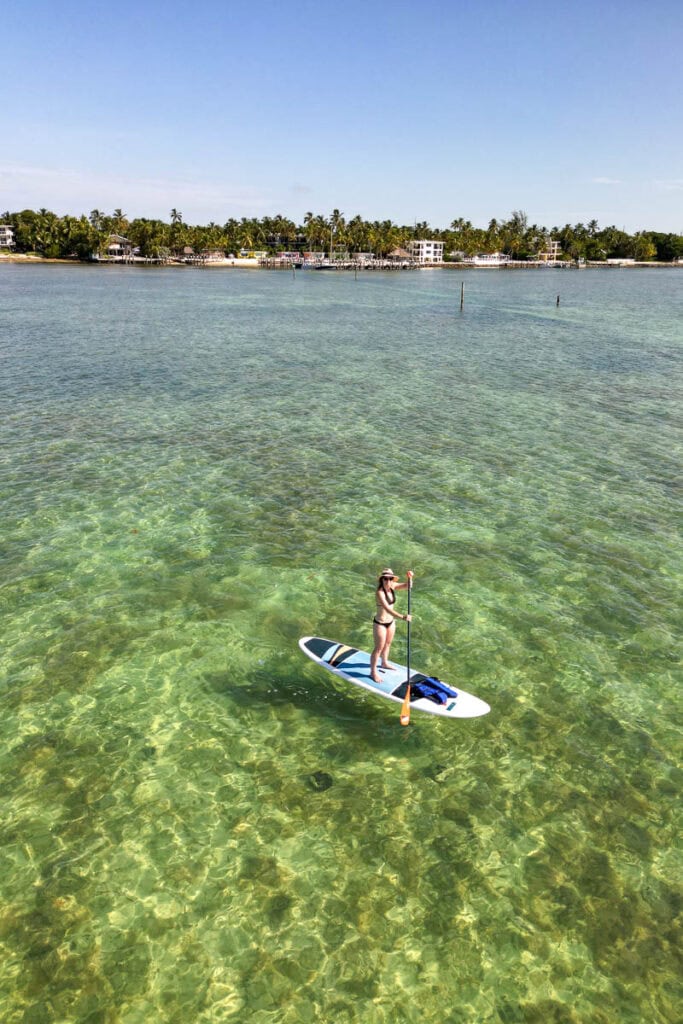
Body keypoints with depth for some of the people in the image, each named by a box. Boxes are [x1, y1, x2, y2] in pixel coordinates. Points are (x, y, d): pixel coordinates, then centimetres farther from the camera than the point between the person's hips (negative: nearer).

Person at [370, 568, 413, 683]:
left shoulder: (392, 586, -8)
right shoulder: (379, 592, -30)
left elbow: (407, 586, 1)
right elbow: (388, 609, -39)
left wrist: (409, 577, -21)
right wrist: (402, 617, -49)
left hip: (391, 621, 7)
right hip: (380, 623, -7)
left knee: (387, 644, 26)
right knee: (379, 648, 7)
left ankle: (384, 663, 50)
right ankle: (373, 672, 24)